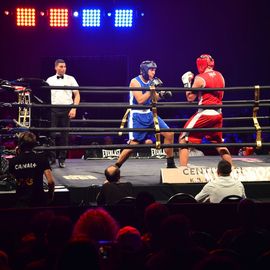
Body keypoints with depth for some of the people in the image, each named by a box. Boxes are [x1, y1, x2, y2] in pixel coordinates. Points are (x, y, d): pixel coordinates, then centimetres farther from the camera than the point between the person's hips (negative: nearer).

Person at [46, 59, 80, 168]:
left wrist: (74, 108, -6)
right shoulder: (50, 80, 11)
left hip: (66, 110, 0)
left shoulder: (71, 79, 7)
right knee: (51, 134, -6)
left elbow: (77, 95, 6)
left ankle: (62, 159, 10)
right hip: (53, 109, 0)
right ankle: (51, 158, 2)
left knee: (64, 135, 3)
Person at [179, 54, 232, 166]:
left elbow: (190, 98, -6)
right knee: (218, 143, 23)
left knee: (183, 139, 0)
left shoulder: (200, 78, -10)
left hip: (204, 113, -7)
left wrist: (186, 82, 4)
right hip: (218, 114, 7)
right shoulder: (220, 76, 9)